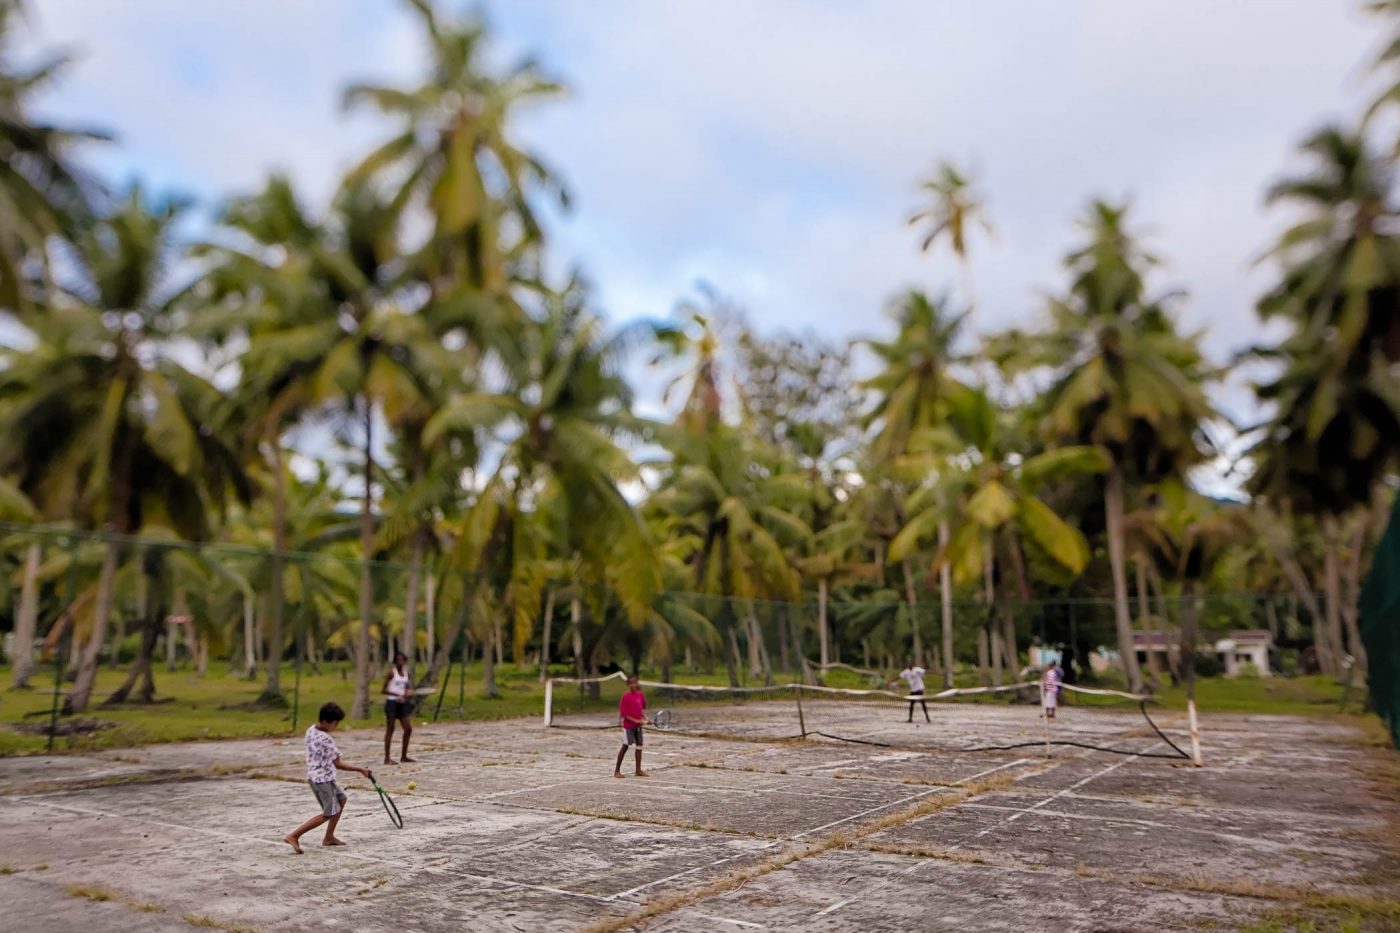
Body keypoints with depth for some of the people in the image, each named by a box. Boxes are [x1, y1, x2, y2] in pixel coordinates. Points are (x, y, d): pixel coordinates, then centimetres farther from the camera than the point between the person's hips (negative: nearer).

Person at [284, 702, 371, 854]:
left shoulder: (310, 730, 2)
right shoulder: (326, 740, -23)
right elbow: (338, 764, -18)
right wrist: (361, 770, -12)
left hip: (314, 776, 9)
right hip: (323, 779, -9)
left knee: (341, 799, 21)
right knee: (329, 814, -1)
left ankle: (329, 837, 24)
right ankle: (293, 836, -4)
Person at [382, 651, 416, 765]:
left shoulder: (406, 672, 10)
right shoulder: (391, 672, -7)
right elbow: (384, 690, -12)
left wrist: (409, 692, -2)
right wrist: (397, 695, -23)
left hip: (402, 703, 6)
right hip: (392, 703, -6)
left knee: (408, 729, 4)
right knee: (390, 730, -2)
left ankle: (404, 756, 15)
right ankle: (387, 758, 4)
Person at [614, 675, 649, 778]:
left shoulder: (640, 694, 2)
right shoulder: (626, 696, -15)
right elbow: (623, 713, -16)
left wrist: (644, 717, -1)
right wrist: (635, 720, -22)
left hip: (638, 725, 6)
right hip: (628, 725, -6)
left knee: (639, 746, 7)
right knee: (625, 747, 1)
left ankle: (638, 770, 15)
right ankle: (617, 770, 12)